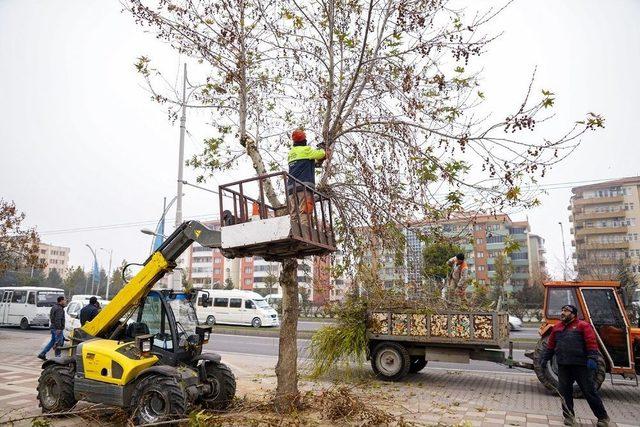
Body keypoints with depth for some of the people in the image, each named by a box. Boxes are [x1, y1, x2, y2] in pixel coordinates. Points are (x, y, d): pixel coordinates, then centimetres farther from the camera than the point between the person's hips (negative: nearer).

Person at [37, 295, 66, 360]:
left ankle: (42, 354, 17)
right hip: (57, 328, -10)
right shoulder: (59, 309, -16)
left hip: (53, 327, 10)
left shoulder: (54, 307, 17)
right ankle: (57, 357, 3)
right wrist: (59, 328, -25)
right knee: (59, 342, -3)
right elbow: (58, 319, -24)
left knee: (53, 341, 18)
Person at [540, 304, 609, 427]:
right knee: (565, 391, 7)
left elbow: (592, 343, -12)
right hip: (563, 366, 5)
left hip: (581, 365, -5)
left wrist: (592, 359, -23)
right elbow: (551, 345, 19)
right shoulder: (557, 327, 13)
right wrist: (545, 358, 18)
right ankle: (569, 416, 20)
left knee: (589, 391, 3)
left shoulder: (583, 326, -3)